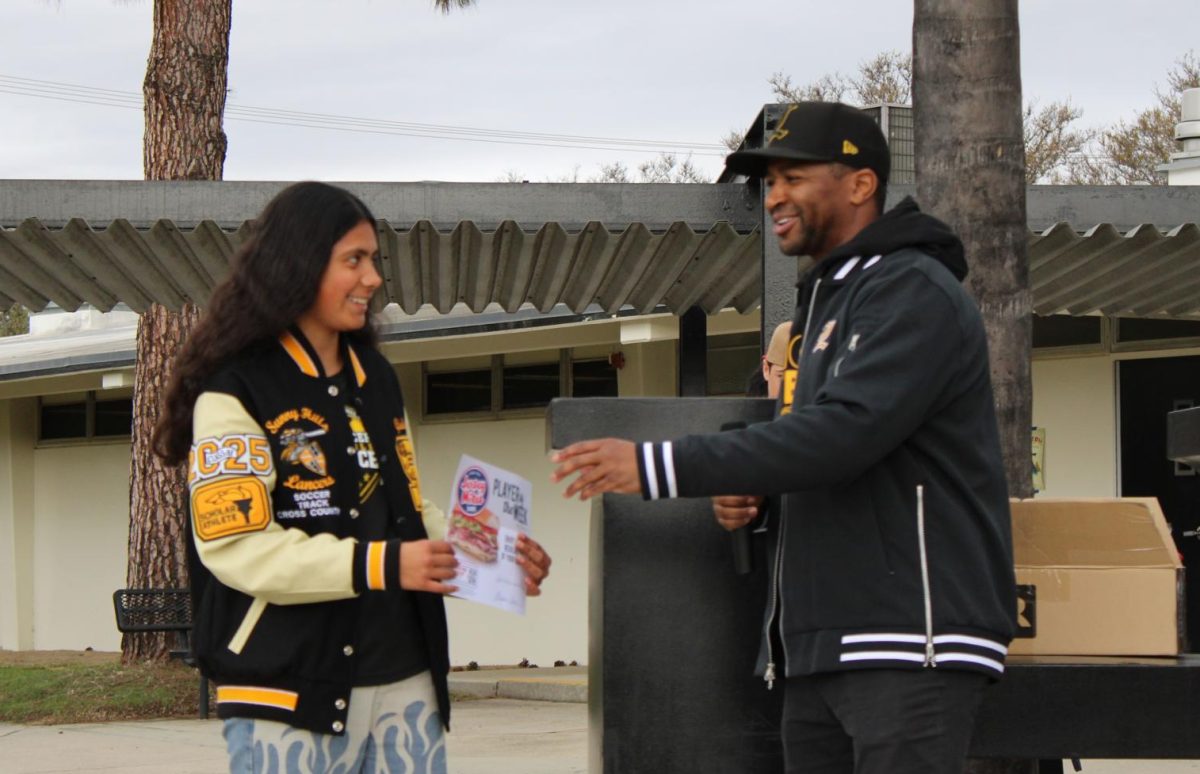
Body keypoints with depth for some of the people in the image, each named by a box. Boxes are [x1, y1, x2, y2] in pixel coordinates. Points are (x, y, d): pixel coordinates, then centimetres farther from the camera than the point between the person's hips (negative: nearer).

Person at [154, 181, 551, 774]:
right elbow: (235, 546, -15)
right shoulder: (234, 392, -6)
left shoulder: (376, 381, 18)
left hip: (404, 684, 6)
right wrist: (382, 566, -21)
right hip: (290, 697, -6)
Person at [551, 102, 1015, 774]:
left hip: (912, 644, -10)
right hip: (821, 650, 10)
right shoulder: (829, 297, 23)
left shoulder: (913, 291, -10)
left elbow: (844, 431, -23)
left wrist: (657, 466, -22)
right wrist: (749, 491, 7)